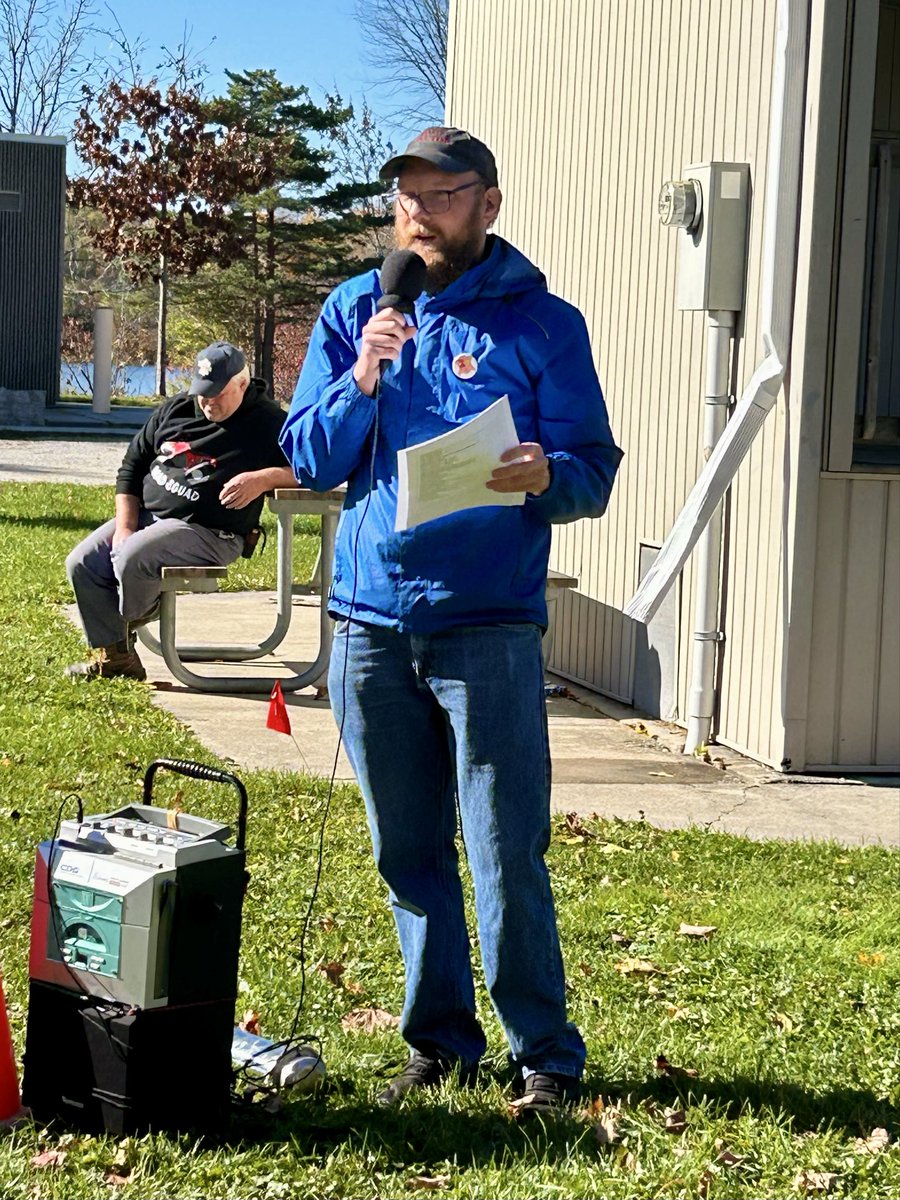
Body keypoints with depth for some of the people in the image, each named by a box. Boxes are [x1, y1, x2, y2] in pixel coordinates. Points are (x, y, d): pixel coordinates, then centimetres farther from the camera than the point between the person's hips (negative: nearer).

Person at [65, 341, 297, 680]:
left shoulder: (267, 422, -5)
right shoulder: (176, 408, 11)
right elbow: (132, 465, 14)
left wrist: (263, 478, -27)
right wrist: (124, 527, 2)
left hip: (205, 531, -7)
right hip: (145, 513, 7)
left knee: (132, 558, -31)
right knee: (82, 563, -7)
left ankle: (131, 620, 3)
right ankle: (112, 655, 0)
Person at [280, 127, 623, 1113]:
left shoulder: (540, 321, 2)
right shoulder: (353, 312, 12)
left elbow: (594, 469, 0)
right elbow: (308, 461, 8)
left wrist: (545, 478, -23)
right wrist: (360, 384, -10)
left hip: (487, 625, -4)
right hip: (371, 619, 4)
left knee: (508, 856, -5)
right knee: (408, 855, 11)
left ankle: (546, 1056, 7)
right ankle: (441, 1041, 23)